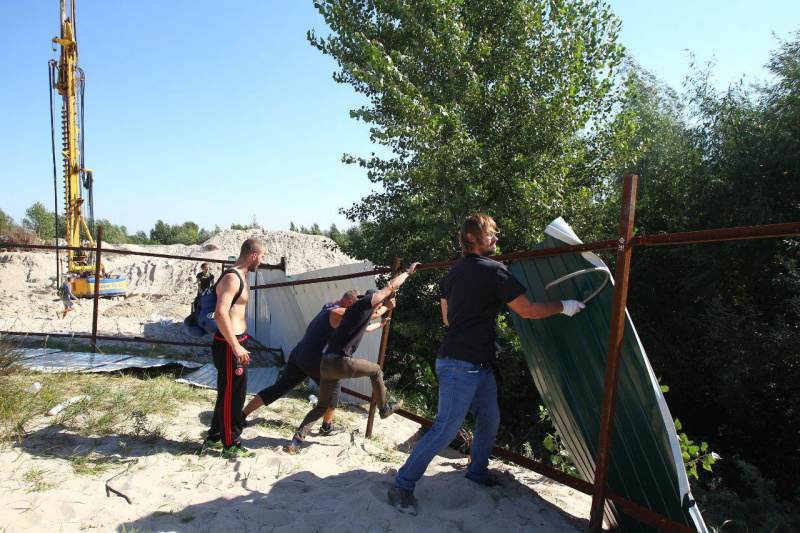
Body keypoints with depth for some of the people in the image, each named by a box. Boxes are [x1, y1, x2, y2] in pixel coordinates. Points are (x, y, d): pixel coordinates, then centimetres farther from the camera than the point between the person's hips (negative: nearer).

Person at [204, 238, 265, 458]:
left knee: (228, 393, 20)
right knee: (232, 395, 1)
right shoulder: (232, 278, -19)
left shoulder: (240, 276, 14)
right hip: (230, 345, -10)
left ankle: (215, 437, 33)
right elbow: (220, 313, -29)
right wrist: (235, 346, -28)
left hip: (235, 342, 10)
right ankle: (231, 444, 14)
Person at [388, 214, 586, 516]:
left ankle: (477, 474, 36)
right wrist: (564, 307, 4)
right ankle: (402, 487, 4)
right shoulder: (494, 270, -13)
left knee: (489, 421, 19)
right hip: (460, 366, -10)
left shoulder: (455, 271, 14)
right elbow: (527, 311, -10)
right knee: (446, 429, -5)